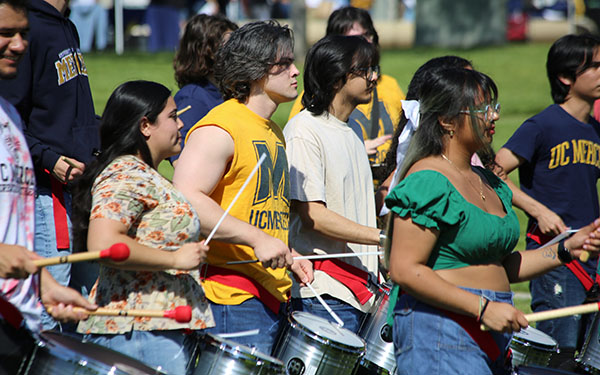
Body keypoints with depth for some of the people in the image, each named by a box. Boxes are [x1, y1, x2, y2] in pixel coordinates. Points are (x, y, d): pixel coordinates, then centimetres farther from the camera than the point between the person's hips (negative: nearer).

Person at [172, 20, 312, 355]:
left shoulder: (273, 132, 20)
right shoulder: (219, 129, -11)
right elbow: (185, 201, -23)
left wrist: (288, 256, 15)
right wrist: (257, 240, -24)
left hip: (273, 295, 9)